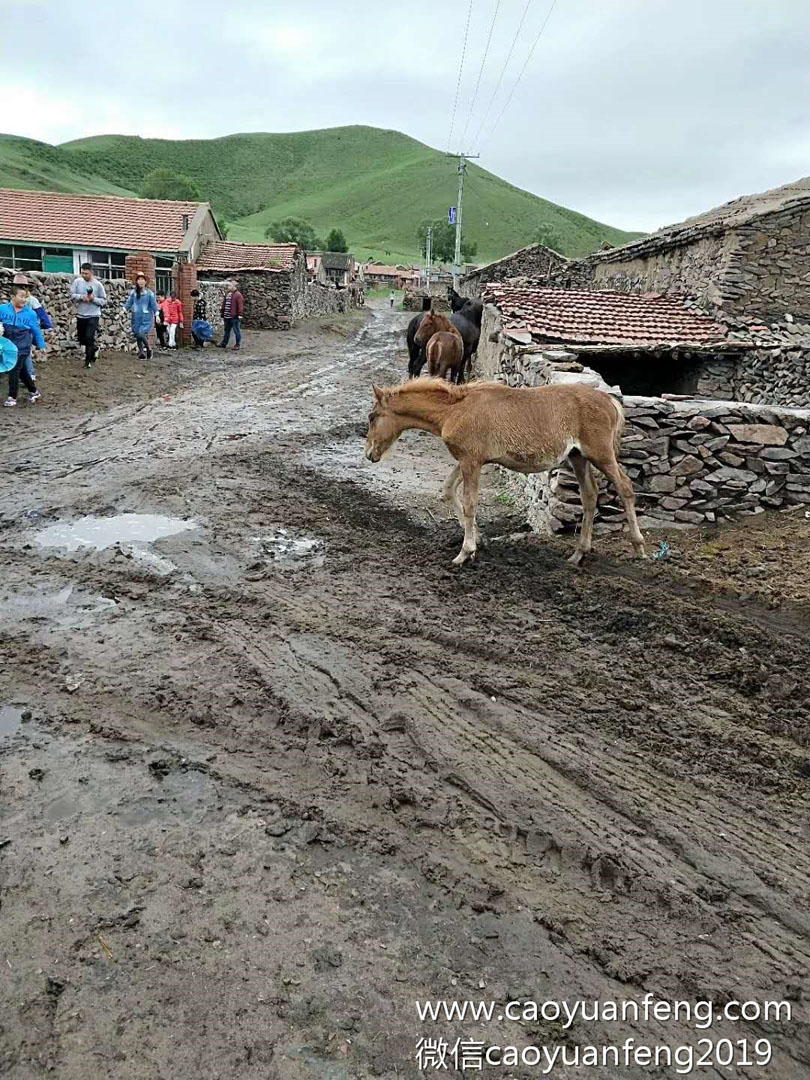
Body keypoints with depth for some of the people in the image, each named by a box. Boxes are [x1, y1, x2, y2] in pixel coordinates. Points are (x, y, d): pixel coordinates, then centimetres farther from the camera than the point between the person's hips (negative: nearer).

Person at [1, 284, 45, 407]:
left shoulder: (30, 313, -4)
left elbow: (36, 331, 2)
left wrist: (41, 345, 4)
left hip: (22, 347, -3)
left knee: (14, 371, -3)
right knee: (21, 371, 15)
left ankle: (12, 397, 8)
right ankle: (34, 391, 31)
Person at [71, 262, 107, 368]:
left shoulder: (98, 284, -6)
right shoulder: (77, 281, 1)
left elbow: (104, 301, -2)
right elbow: (72, 295, 1)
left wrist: (93, 299, -18)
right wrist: (81, 297, -16)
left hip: (93, 316, -4)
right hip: (80, 315, 4)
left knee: (89, 338, -11)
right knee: (81, 338, 14)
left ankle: (88, 361, 2)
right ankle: (93, 348, 42)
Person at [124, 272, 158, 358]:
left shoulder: (149, 293, -2)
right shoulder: (133, 292, 4)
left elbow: (154, 304, 0)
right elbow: (129, 303, 7)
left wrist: (156, 315, -5)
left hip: (146, 318, -4)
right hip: (136, 318, 4)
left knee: (142, 335, -17)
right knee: (138, 335, 6)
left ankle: (148, 349, 6)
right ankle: (141, 352, 16)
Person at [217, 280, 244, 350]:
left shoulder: (238, 295, -7)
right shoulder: (227, 294, 17)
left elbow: (240, 306, -14)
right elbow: (224, 305, 22)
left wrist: (240, 315, -21)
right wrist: (223, 315, 20)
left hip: (234, 317, -8)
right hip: (227, 317, 8)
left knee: (236, 331, -1)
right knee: (227, 330, 16)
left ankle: (238, 345, 6)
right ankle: (224, 343, 23)